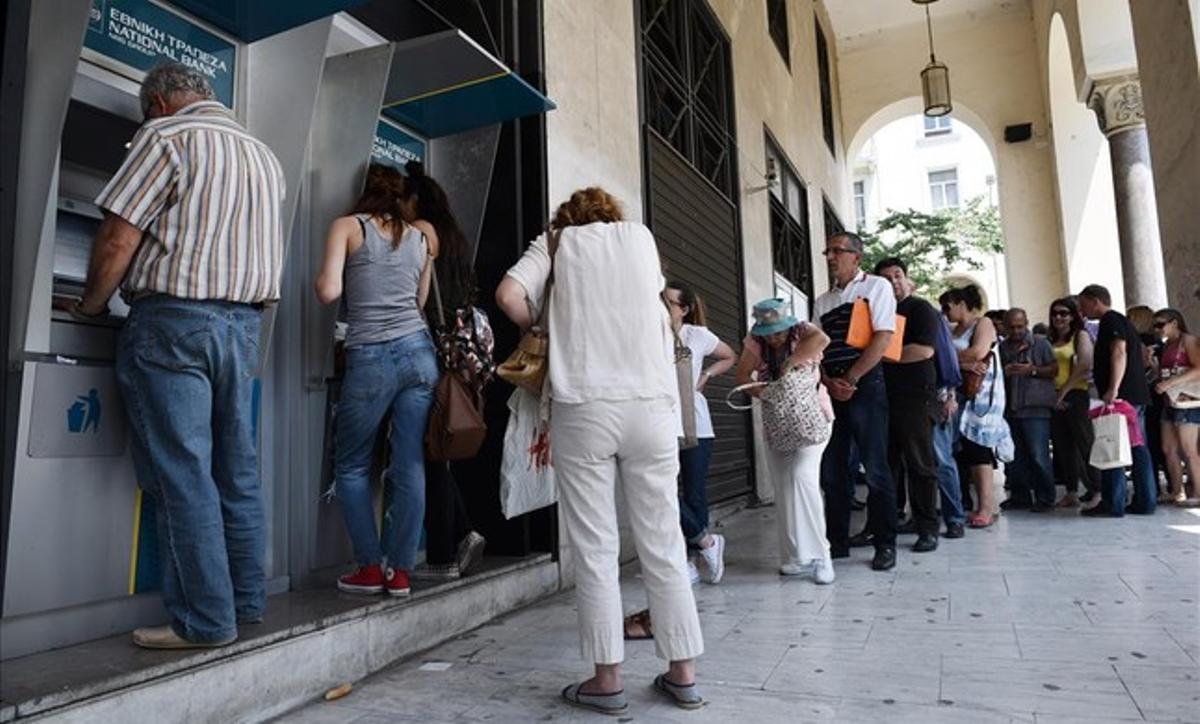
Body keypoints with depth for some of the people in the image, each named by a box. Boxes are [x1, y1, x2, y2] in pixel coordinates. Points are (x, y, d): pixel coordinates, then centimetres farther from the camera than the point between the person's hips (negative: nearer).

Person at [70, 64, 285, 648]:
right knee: (237, 472, 10)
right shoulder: (264, 156, 18)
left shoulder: (167, 136, -4)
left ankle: (206, 620, 1)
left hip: (174, 321, -7)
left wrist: (90, 307, 4)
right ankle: (247, 601, 18)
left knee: (181, 475, -3)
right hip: (244, 324, 7)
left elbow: (118, 238, -10)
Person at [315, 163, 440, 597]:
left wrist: (320, 279, 14)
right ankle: (400, 571, 10)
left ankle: (370, 568, 13)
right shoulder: (420, 236, 15)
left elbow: (328, 292, -7)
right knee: (410, 466, 4)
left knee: (351, 466, 12)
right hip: (418, 352, 4)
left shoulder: (347, 226, 3)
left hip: (370, 360, -4)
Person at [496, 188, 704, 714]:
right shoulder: (640, 235, 19)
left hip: (584, 408, -2)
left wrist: (541, 328, 16)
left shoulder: (555, 241, 13)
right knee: (663, 544, 8)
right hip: (651, 404, 2)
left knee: (595, 550, 4)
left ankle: (607, 680, 10)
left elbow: (509, 294, -1)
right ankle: (683, 674, 16)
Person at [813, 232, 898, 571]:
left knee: (875, 467, -3)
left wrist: (850, 380, -12)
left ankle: (885, 544, 9)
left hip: (866, 386, -5)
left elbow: (883, 338, -8)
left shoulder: (876, 286, 3)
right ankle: (837, 540, 15)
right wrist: (829, 382, -6)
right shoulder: (822, 301, 18)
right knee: (831, 469, 6)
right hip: (830, 389, 5)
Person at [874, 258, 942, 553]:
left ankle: (928, 529, 6)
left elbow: (924, 350, -13)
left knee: (920, 464, -1)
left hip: (915, 396, -5)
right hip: (883, 396, 5)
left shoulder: (920, 308, 1)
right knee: (887, 463, 7)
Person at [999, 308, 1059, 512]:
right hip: (1011, 408, 5)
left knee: (1038, 455, -6)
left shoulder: (1040, 343, 3)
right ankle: (1020, 497, 17)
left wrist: (1032, 370, -14)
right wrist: (1004, 372, -1)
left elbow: (1054, 369, -2)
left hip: (1035, 407, -4)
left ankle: (1045, 498, 4)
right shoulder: (1003, 347, 14)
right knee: (1015, 457, 8)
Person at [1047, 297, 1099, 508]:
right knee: (1062, 446, 7)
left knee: (1083, 443, -5)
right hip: (1055, 397, 6)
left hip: (1076, 395, -5)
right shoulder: (1050, 340, 16)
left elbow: (1084, 366, -11)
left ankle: (1096, 490, 3)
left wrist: (1064, 391, -13)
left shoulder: (1081, 335, 2)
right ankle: (1071, 492, 13)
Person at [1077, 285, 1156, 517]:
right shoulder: (1122, 321, 23)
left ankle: (1112, 504, -6)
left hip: (1122, 396, -10)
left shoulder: (1111, 321, -7)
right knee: (1138, 448, 10)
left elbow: (1119, 353, -20)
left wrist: (1113, 389, -27)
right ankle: (1145, 502, 13)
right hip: (1137, 395, 10)